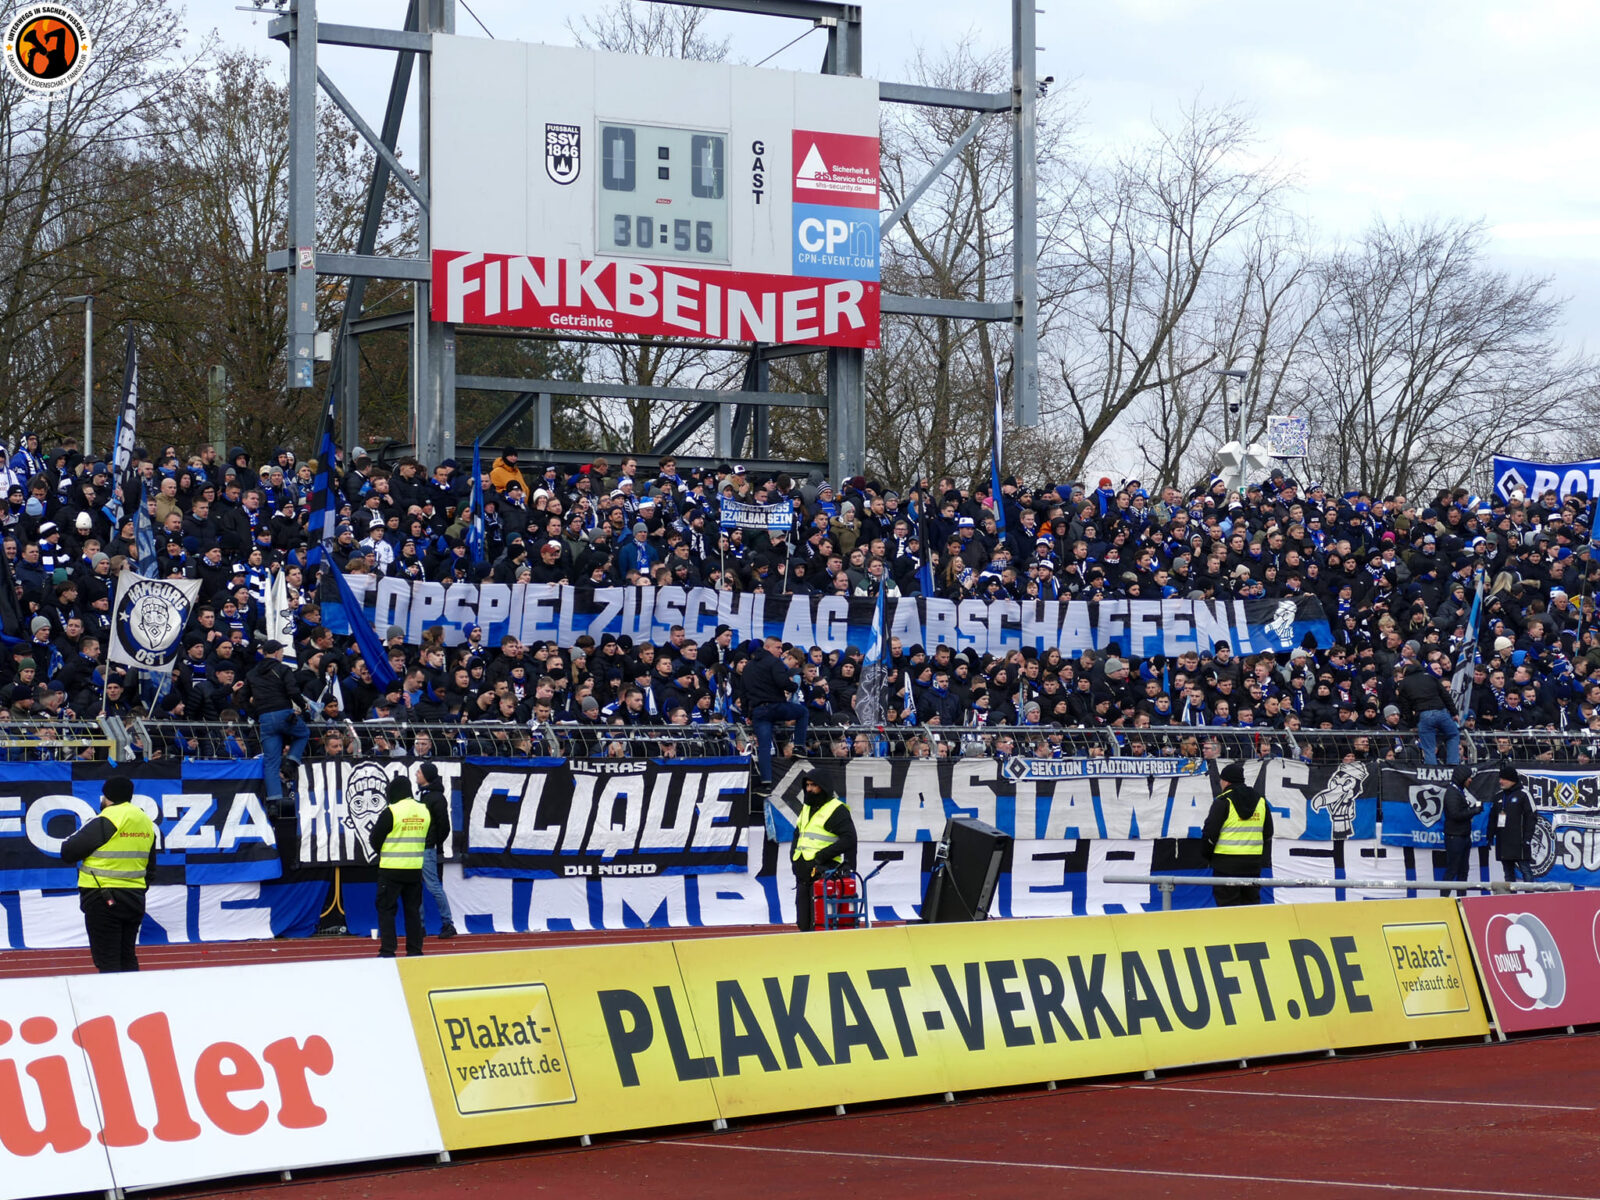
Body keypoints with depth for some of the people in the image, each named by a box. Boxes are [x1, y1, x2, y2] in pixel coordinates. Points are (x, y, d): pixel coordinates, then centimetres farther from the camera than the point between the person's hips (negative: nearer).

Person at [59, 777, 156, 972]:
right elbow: (150, 864, 18)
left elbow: (68, 852, -12)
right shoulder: (146, 822, 10)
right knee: (128, 958, 15)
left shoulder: (104, 823, -14)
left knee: (107, 962, -4)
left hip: (103, 899, -7)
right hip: (134, 900, 7)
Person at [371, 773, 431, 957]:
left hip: (392, 869, -5)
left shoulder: (390, 812, -13)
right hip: (415, 869, 5)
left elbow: (375, 839, -7)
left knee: (386, 909, 1)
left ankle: (387, 950, -5)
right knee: (413, 910, 12)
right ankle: (414, 950, 11)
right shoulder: (424, 811, 5)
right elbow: (427, 839, 14)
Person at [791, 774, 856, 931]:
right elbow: (798, 834, 31)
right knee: (804, 923, 10)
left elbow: (849, 839, -13)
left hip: (822, 872, -8)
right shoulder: (806, 808, 20)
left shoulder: (836, 810, -6)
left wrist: (824, 854, -19)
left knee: (818, 924, -13)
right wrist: (795, 856, 14)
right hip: (803, 875, 8)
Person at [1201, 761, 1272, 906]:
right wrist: (1264, 859, 25)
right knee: (1251, 899, 12)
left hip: (1227, 861, -6)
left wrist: (1208, 853, 7)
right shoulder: (1260, 800, 11)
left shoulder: (1223, 801, -9)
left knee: (1227, 904, -3)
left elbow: (1210, 832, -9)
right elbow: (1268, 834, 17)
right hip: (1253, 863, 6)